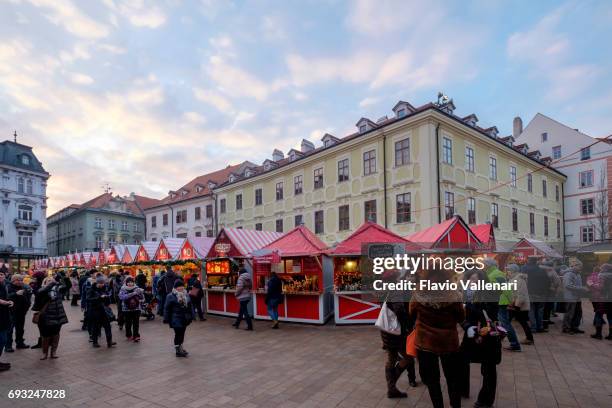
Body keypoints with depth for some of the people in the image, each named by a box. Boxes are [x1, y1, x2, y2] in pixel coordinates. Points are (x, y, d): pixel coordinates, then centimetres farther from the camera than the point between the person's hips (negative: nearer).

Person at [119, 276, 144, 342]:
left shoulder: (136, 288, 0)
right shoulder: (123, 289, -2)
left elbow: (142, 298, -2)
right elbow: (122, 297, -21)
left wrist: (141, 293, -23)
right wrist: (133, 293, -29)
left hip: (136, 309, 0)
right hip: (127, 309, 0)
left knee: (136, 323, -3)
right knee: (128, 323, 7)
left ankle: (136, 336, 1)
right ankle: (129, 335, 25)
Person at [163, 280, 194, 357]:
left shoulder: (186, 295, 10)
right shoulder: (171, 296, -9)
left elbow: (190, 306, 16)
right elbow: (167, 309, -8)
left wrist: (191, 316, 15)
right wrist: (166, 319, -9)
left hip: (184, 318, 6)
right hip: (176, 319, -6)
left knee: (182, 333, 15)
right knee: (178, 333, -6)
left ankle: (180, 347, 30)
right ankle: (178, 350, 5)